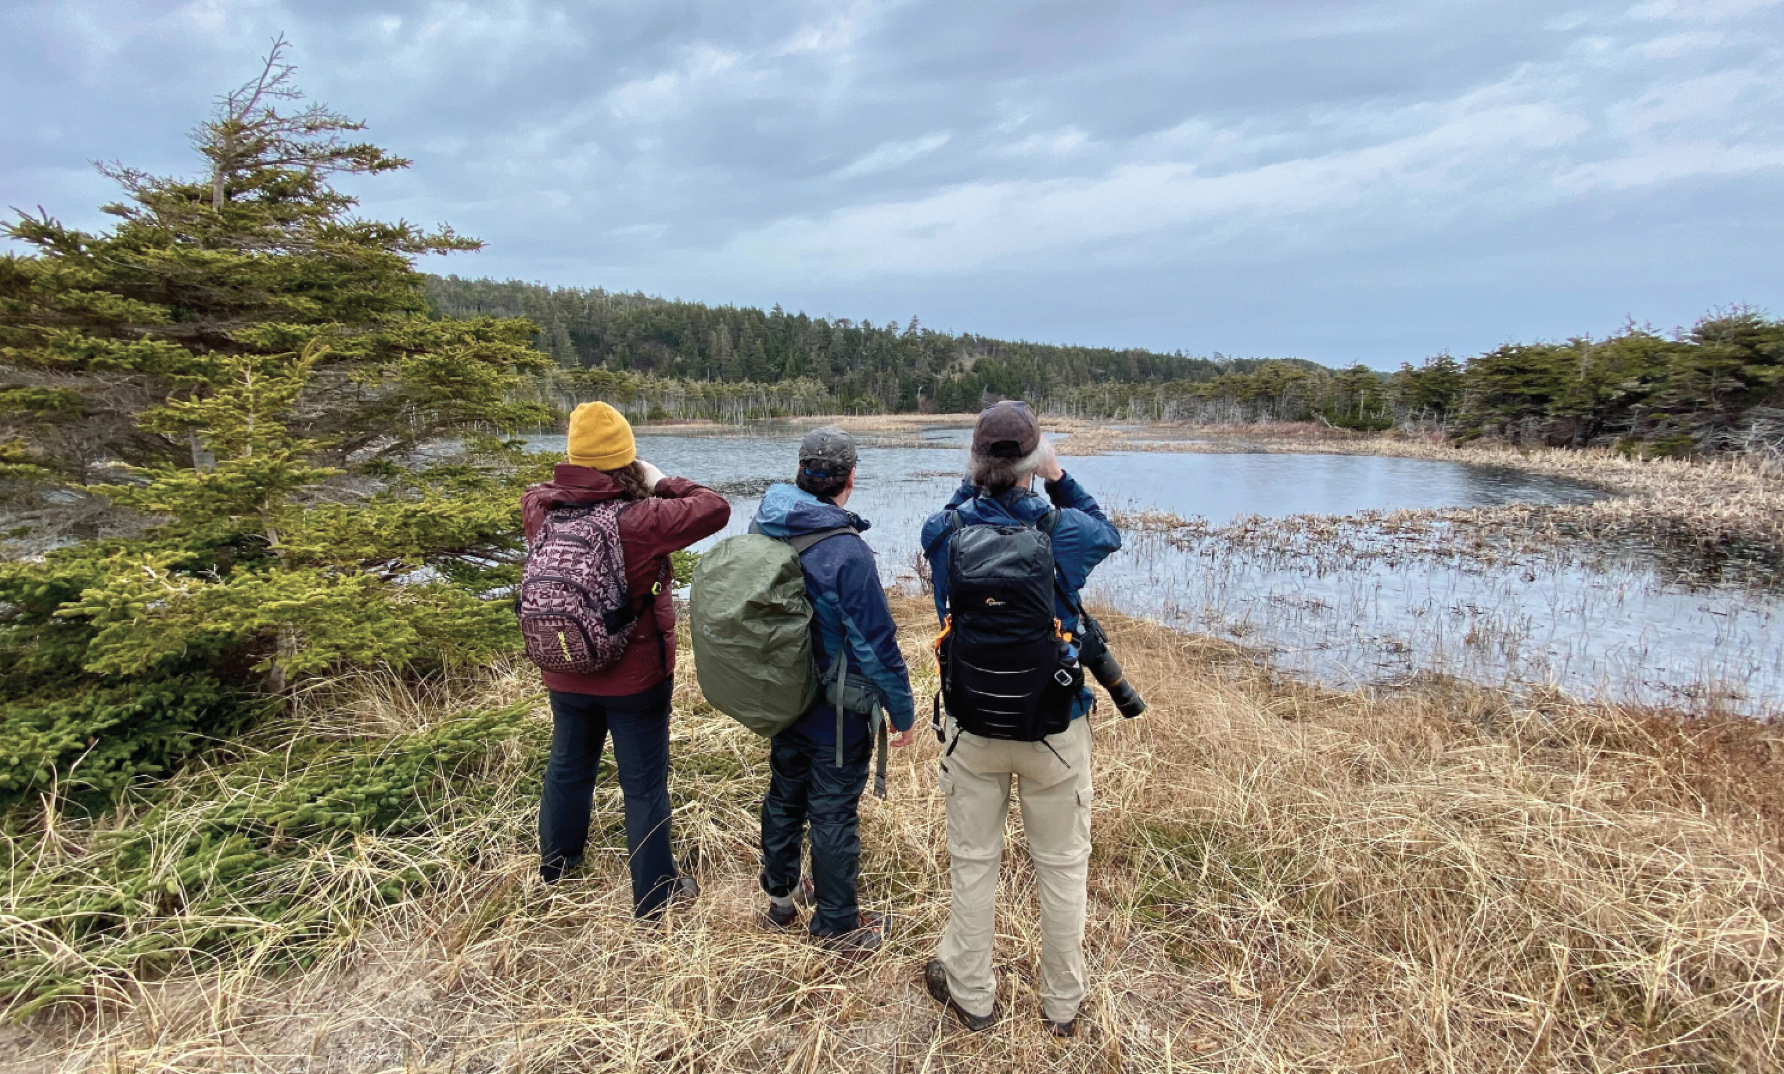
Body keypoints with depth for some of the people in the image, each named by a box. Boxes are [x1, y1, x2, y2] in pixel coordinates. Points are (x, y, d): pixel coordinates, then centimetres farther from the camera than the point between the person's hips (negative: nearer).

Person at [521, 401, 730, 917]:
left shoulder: (540, 510, -11)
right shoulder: (641, 520, -27)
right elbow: (715, 508, -20)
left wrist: (572, 485, 0)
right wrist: (662, 483, -8)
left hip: (565, 675, 5)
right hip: (635, 679, -5)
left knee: (568, 765, 26)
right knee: (643, 783, 10)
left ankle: (556, 862, 48)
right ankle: (654, 893, 24)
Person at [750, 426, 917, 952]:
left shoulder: (762, 529, -6)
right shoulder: (847, 552, -28)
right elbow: (876, 643, -23)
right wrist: (902, 709, -9)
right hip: (838, 713, -7)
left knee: (785, 797, 24)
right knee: (834, 815, 9)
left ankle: (779, 896, 44)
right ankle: (837, 924, 28)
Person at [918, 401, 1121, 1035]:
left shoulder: (943, 532, -14)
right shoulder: (1064, 531, -17)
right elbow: (1107, 535, 7)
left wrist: (979, 484, 3)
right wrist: (1059, 481, 5)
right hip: (1055, 728, -1)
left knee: (972, 862, 18)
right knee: (1062, 865, 17)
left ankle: (971, 996, 36)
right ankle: (1063, 1004, 35)